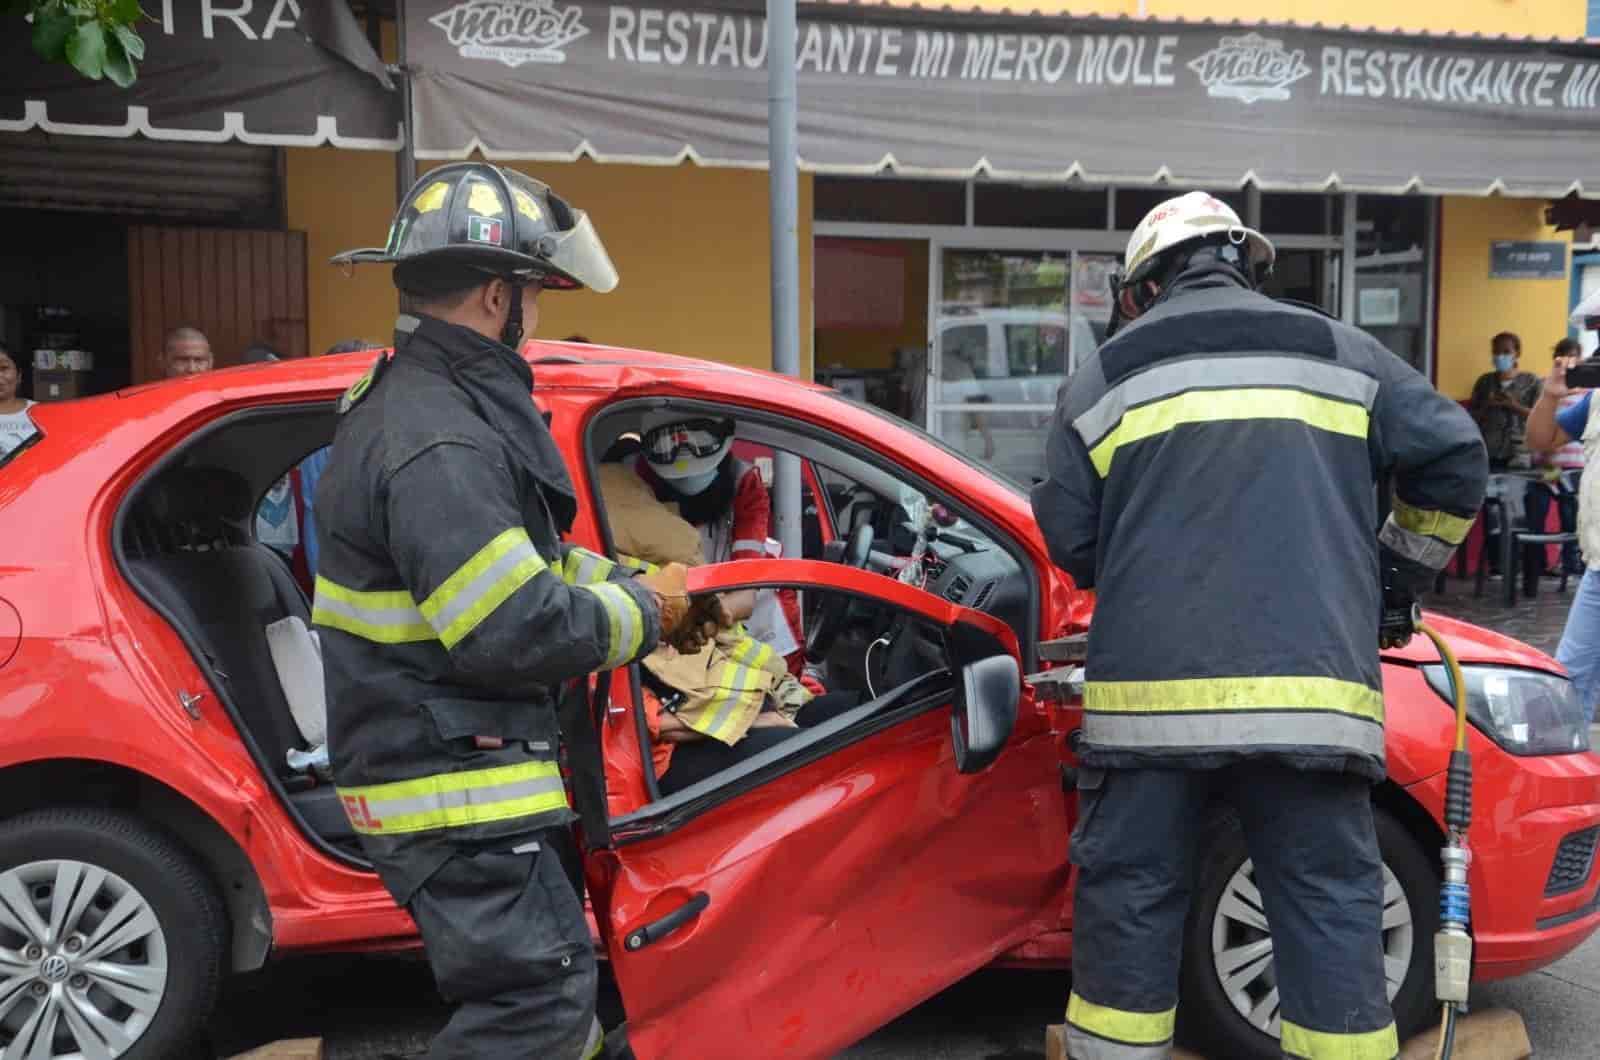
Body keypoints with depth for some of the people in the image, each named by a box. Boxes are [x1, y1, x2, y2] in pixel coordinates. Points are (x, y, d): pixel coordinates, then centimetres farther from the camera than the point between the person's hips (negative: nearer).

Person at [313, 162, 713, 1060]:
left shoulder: (436, 405, 11)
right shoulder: (434, 445, -24)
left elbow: (521, 557, 19)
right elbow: (517, 630, -29)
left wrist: (639, 586, 7)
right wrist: (641, 613, -12)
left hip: (476, 765, 11)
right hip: (454, 788, -11)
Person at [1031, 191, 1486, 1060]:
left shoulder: (1102, 376, 11)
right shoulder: (1342, 354, 13)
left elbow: (1068, 539, 9)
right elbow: (1452, 456, 9)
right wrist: (1402, 573, 24)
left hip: (1151, 689, 0)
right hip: (1311, 690, 1)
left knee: (1129, 899, 10)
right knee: (1330, 908, 9)